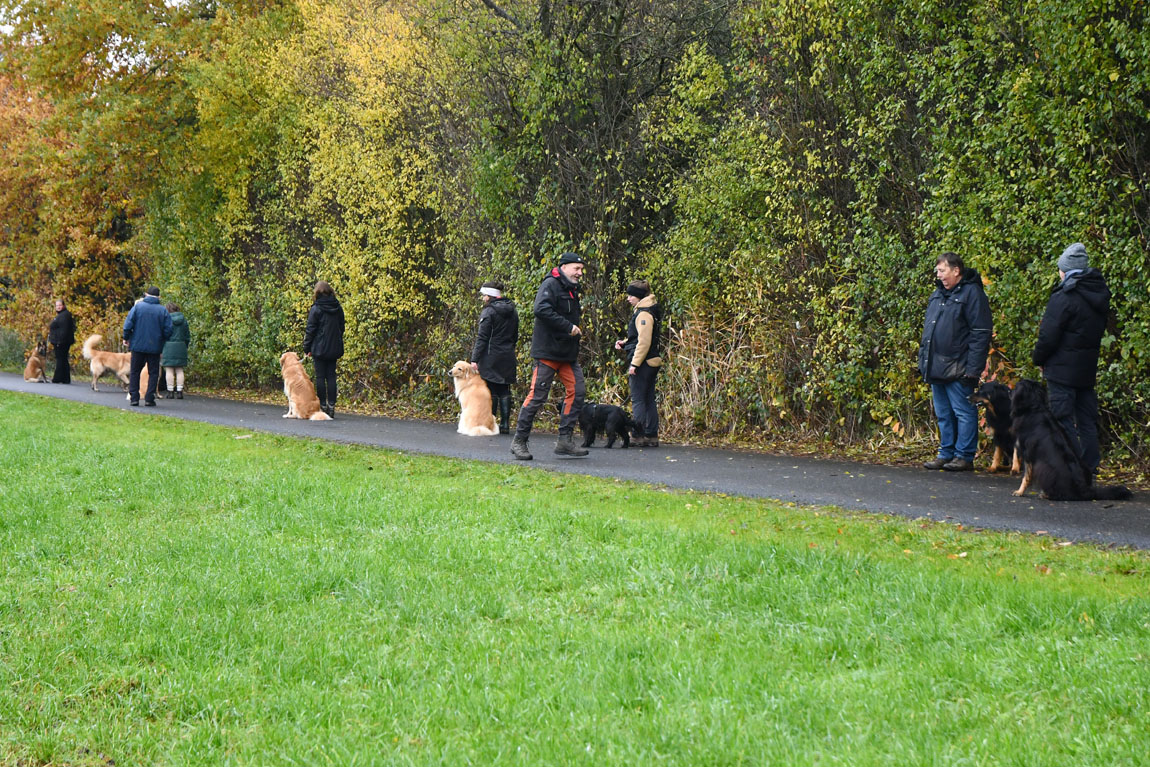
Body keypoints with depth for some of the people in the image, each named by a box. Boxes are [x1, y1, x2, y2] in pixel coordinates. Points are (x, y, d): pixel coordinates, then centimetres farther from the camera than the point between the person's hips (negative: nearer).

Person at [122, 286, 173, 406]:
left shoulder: (138, 306, -4)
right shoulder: (163, 310, -3)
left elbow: (128, 324, -8)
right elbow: (168, 330, -3)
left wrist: (126, 338, 7)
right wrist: (161, 340, 16)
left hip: (138, 345, 0)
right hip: (155, 347, 0)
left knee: (134, 372, 11)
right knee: (153, 373, 8)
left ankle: (134, 397, 6)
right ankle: (149, 398, 0)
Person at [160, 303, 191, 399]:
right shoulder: (184, 319, 8)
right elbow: (187, 336, 12)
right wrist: (185, 347, 21)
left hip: (168, 346, -4)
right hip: (181, 347, 4)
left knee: (169, 370, -2)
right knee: (179, 370, 6)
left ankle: (170, 392, -4)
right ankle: (179, 392, 2)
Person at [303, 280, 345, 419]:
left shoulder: (316, 309, -10)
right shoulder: (338, 309, 5)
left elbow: (310, 330, -8)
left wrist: (307, 348, 0)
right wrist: (340, 350, 20)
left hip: (319, 349, -5)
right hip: (334, 348, 5)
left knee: (320, 377, 1)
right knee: (331, 376, 7)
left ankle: (323, 406, 1)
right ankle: (331, 406, 3)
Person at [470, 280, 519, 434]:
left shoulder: (489, 312, -11)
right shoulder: (512, 311, 11)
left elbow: (482, 338, -14)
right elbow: (515, 336, 18)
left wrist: (474, 359, -13)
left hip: (491, 357, -6)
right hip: (508, 358, 6)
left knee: (491, 391, -2)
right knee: (504, 391, 8)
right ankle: (505, 424, 6)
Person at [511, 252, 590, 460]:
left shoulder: (572, 289, 19)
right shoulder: (550, 285, -11)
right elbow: (541, 309, -27)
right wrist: (568, 327, -24)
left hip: (568, 353, 9)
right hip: (548, 351, -9)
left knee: (576, 391, 1)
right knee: (537, 395, -7)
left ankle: (565, 440, 5)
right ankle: (519, 441, 2)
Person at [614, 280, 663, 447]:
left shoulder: (643, 314, -15)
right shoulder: (648, 312, 16)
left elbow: (644, 342, -20)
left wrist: (634, 363, -19)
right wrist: (624, 343, 11)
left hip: (643, 363, -10)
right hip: (652, 362, 10)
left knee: (638, 400, -6)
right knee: (649, 400, 11)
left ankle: (640, 436, -6)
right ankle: (652, 436, 13)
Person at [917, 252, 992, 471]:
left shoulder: (971, 293, -9)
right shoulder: (937, 295, 17)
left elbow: (981, 333, -13)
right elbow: (928, 329, 26)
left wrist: (973, 368, -18)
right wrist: (923, 360, 19)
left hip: (958, 368, -9)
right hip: (936, 368, 9)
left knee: (963, 412, -3)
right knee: (943, 414, 13)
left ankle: (964, 456, 1)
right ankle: (946, 453, 20)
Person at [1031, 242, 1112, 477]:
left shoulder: (1064, 298, -16)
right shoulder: (1100, 296, 9)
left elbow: (1048, 336, -15)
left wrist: (1038, 359, 1)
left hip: (1063, 369, -8)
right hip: (1088, 369, 8)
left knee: (1063, 422, -5)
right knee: (1087, 421, 12)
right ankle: (1089, 469, 14)